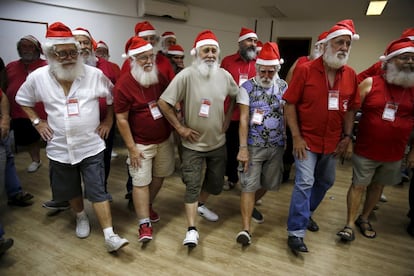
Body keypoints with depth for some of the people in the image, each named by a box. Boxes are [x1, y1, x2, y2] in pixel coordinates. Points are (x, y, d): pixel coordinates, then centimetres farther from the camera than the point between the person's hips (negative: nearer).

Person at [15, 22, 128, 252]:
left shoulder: (95, 74, -10)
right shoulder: (37, 77, -4)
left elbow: (114, 98, 5)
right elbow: (23, 100, 14)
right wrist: (37, 122, 4)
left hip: (91, 146, -2)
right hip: (60, 149, 3)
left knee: (98, 192, -2)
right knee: (71, 191, 19)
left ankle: (110, 236, 5)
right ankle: (81, 218, 46)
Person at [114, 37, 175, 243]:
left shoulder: (159, 78, 2)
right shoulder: (124, 85, -15)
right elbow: (121, 120, -14)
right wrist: (132, 148, -14)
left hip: (165, 139, 6)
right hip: (142, 144, -5)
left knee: (159, 177, 16)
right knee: (141, 183, -3)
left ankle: (147, 206, 40)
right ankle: (144, 224, 10)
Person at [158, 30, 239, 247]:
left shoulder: (224, 75, -2)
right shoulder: (186, 75, -17)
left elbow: (236, 97, 16)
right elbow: (163, 103, -17)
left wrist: (227, 119, 7)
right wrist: (180, 128, -16)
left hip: (218, 142, 5)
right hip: (193, 144, -5)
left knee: (216, 182, 19)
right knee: (192, 185, -2)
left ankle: (200, 205, 47)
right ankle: (192, 229, 11)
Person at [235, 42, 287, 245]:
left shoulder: (283, 87, 4)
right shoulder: (247, 87, -6)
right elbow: (243, 119, -11)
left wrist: (288, 141, 3)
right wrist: (243, 148, -17)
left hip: (277, 146, 4)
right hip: (253, 146, -4)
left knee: (268, 184, 15)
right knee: (249, 186, -4)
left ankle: (250, 207, 43)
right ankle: (246, 228, 3)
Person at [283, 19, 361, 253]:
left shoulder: (351, 75, 1)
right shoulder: (305, 70, -12)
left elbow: (351, 108, 9)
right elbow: (290, 104, -12)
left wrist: (347, 136, 2)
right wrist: (297, 137, -16)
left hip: (333, 142, 6)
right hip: (307, 140, -5)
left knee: (326, 181, 19)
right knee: (305, 183, -6)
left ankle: (306, 213, 42)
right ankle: (296, 232, 7)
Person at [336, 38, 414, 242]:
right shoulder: (370, 83, -7)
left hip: (394, 154, 3)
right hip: (365, 150, -3)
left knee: (378, 186, 16)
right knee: (359, 185, 6)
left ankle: (364, 218, 36)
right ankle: (350, 224, 19)